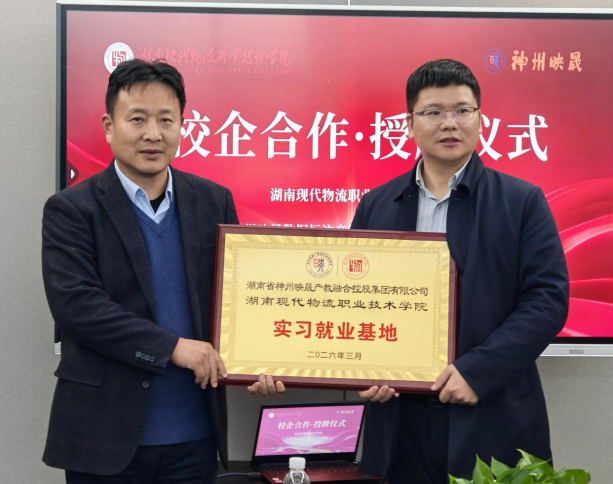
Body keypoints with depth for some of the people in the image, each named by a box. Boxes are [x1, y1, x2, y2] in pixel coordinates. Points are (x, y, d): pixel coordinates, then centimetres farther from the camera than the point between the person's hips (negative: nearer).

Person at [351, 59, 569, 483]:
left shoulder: (522, 201, 0)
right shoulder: (376, 206, 8)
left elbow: (548, 299, -7)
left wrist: (477, 369, -15)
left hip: (492, 420, -2)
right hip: (399, 420, 3)